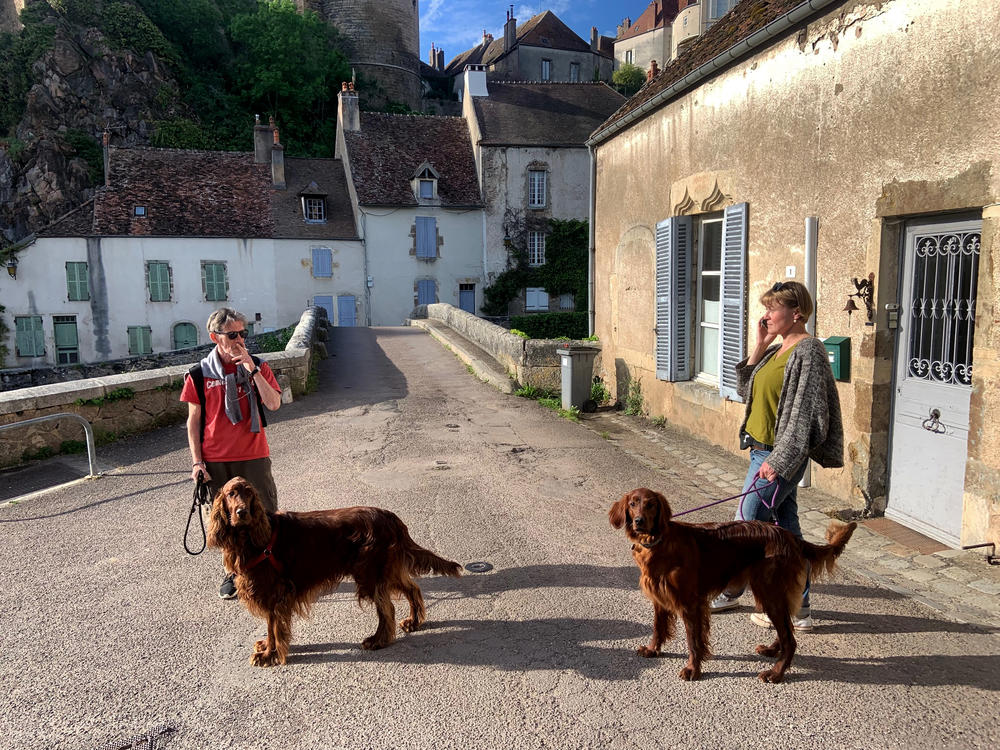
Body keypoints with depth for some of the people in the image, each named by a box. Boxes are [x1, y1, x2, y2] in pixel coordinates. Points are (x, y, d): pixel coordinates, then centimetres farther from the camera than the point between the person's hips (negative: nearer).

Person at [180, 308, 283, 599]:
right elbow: (194, 420, 3)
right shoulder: (200, 375, -2)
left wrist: (252, 370, -20)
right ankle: (232, 571, 29)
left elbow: (274, 404, -14)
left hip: (254, 456, 0)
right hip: (216, 460, 0)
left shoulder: (258, 366, -1)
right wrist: (197, 461, -1)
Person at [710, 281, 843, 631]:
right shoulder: (778, 350, 11)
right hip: (764, 451, 10)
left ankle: (730, 590, 20)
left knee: (746, 523, 2)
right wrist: (760, 346, 4)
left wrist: (778, 460, -21)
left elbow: (804, 413, -20)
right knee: (785, 529, 14)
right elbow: (746, 388, 13)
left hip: (779, 456, -10)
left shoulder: (808, 352, -16)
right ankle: (799, 609, 24)